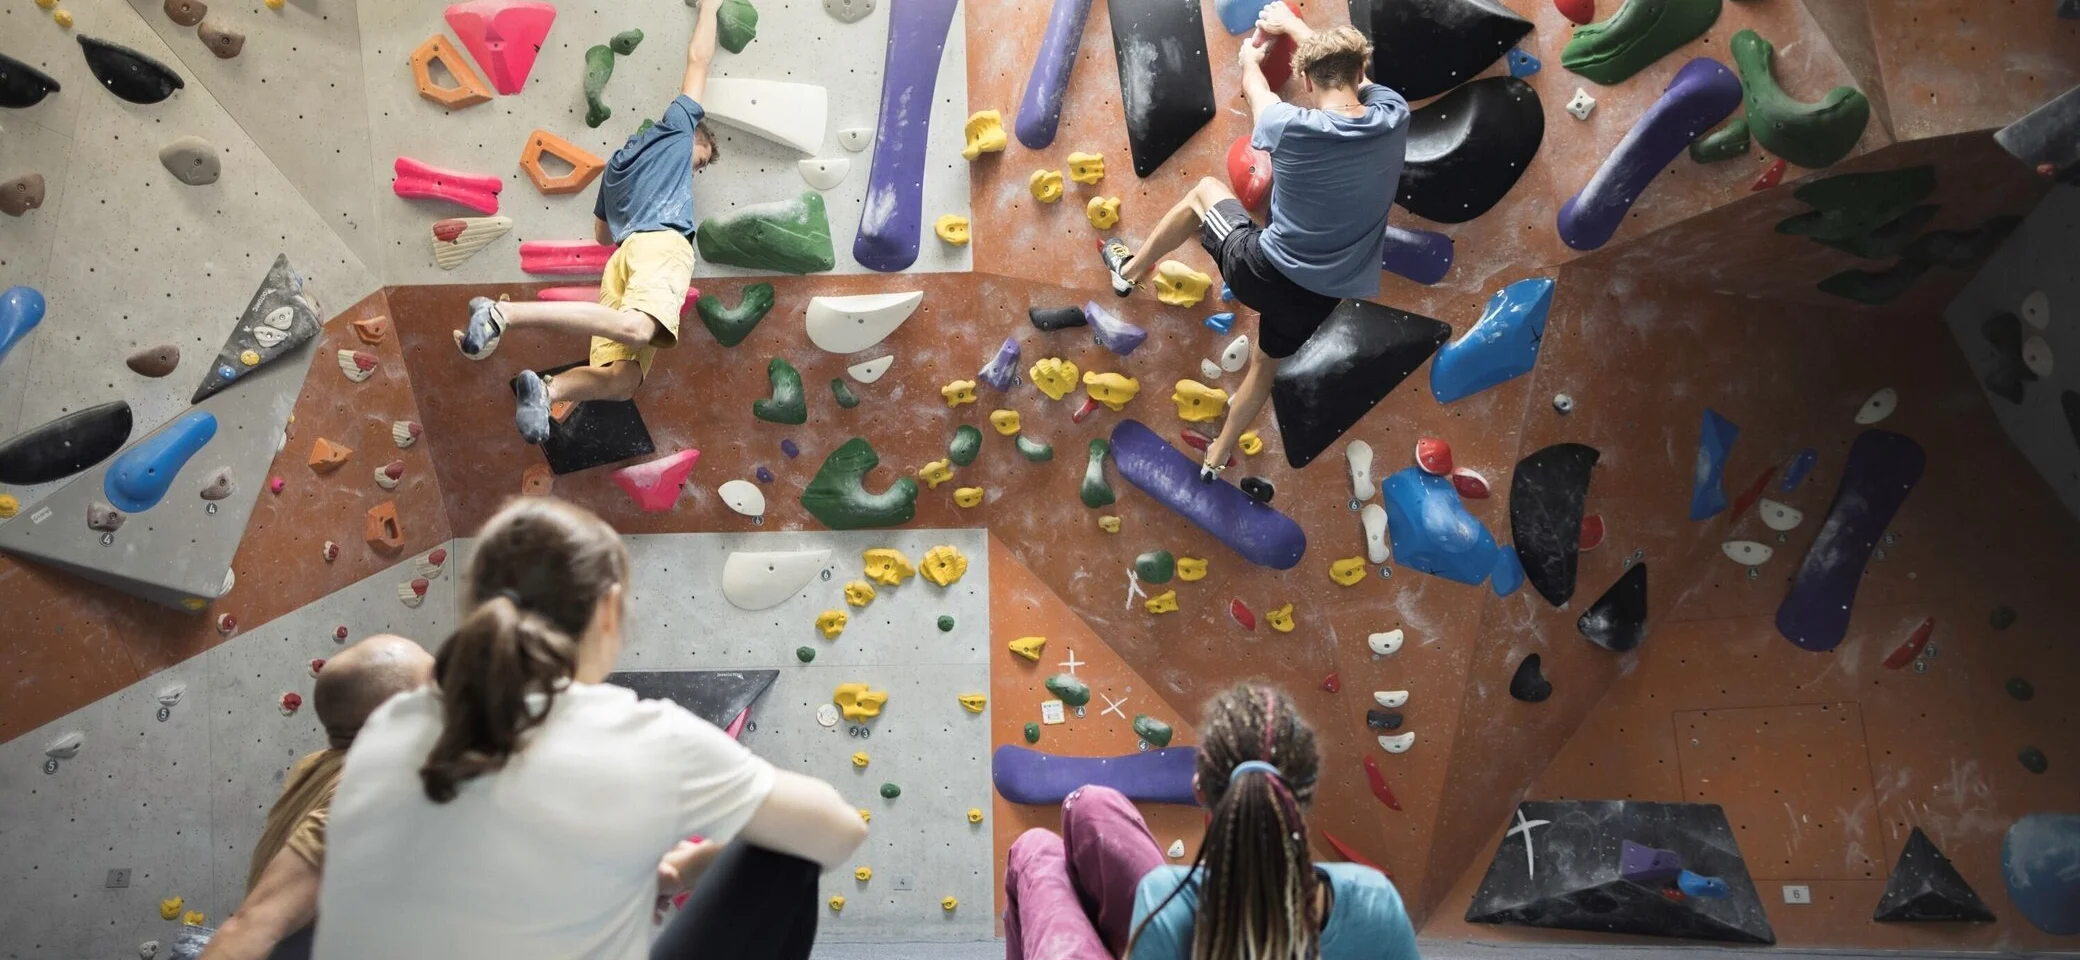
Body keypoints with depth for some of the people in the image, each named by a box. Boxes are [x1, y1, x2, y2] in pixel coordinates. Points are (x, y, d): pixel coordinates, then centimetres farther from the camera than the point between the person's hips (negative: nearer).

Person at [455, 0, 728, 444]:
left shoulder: (618, 162, 38)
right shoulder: (676, 127, 22)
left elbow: (601, 233, 42)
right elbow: (699, 57, 26)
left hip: (623, 255, 8)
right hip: (663, 244, -7)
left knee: (621, 378, -6)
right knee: (637, 328, -35)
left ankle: (546, 390, -33)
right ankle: (505, 313, -41)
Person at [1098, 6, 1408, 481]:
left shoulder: (1290, 126, -20)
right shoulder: (1393, 117, -12)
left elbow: (1255, 85, 5)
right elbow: (1343, 66, 10)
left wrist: (1251, 56, 28)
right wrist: (1292, 25, 23)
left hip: (1263, 272, -3)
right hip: (1317, 296, 3)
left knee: (1204, 191, 24)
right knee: (1265, 363, 33)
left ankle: (1129, 269, 38)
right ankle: (1216, 458, 50)